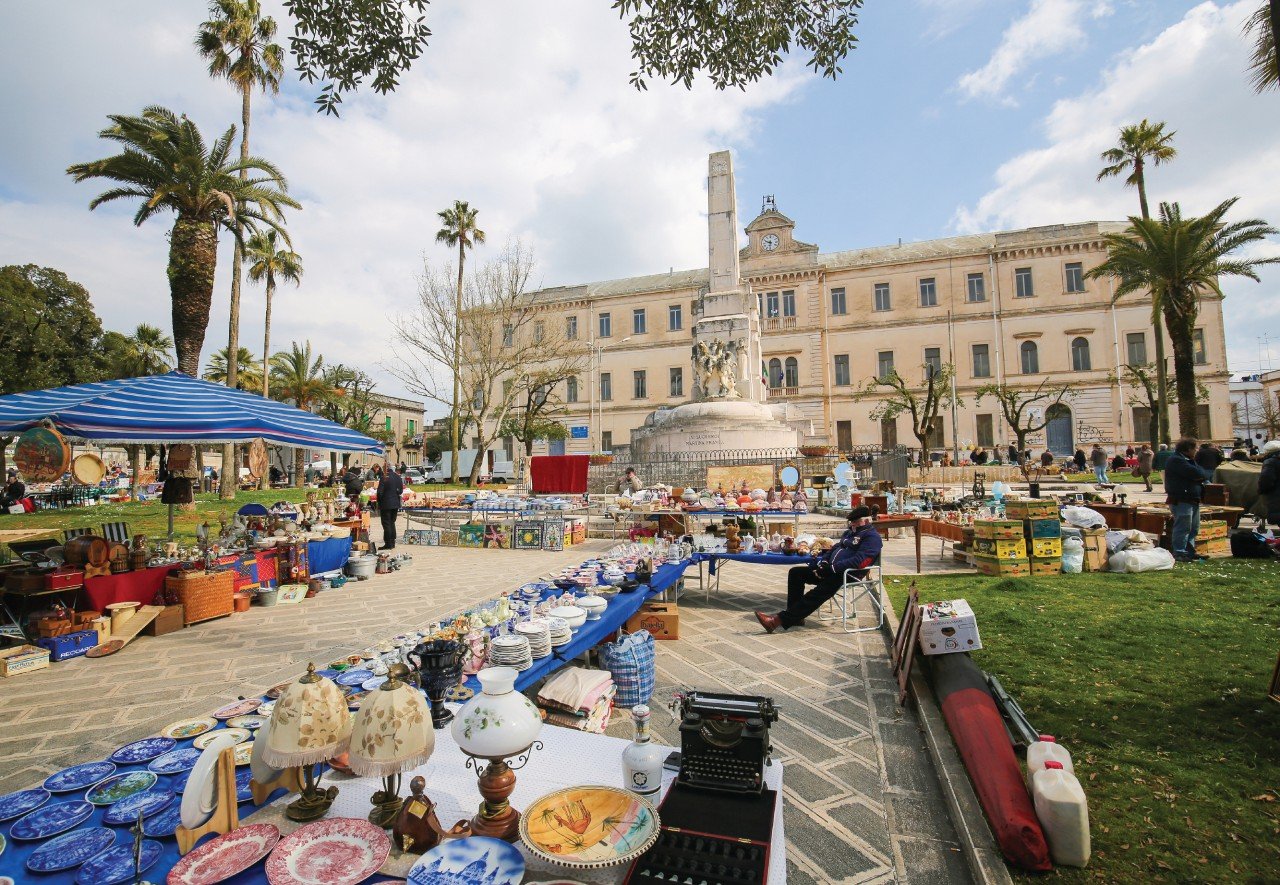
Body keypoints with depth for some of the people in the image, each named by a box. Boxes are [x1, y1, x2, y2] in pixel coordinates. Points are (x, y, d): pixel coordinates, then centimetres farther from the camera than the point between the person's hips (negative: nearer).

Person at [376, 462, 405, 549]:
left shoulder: (384, 478, -16)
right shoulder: (398, 477, 3)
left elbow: (380, 492, -14)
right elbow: (401, 490, 7)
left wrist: (379, 503, -1)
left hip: (386, 504, -6)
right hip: (395, 504, 6)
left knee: (386, 524, 1)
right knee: (392, 523, 16)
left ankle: (388, 544, 3)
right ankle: (392, 543, 20)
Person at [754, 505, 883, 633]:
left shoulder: (872, 537, -7)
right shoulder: (851, 533, 24)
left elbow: (859, 561, -20)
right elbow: (835, 548, 24)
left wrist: (831, 568, -22)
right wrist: (823, 562, 2)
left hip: (848, 575, -10)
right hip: (831, 570, 10)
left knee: (818, 594, -28)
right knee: (795, 573, -1)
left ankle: (781, 620, -35)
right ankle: (795, 616, -3)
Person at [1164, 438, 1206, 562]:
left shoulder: (1188, 460, 21)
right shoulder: (1176, 460, -13)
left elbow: (1200, 475, 14)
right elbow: (1196, 473, -21)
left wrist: (1199, 477, -6)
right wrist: (1200, 475, -1)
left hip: (1192, 500, 11)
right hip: (1181, 500, -11)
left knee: (1194, 528, 16)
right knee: (1183, 527, -11)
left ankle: (1190, 551, 25)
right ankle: (1179, 553, -8)